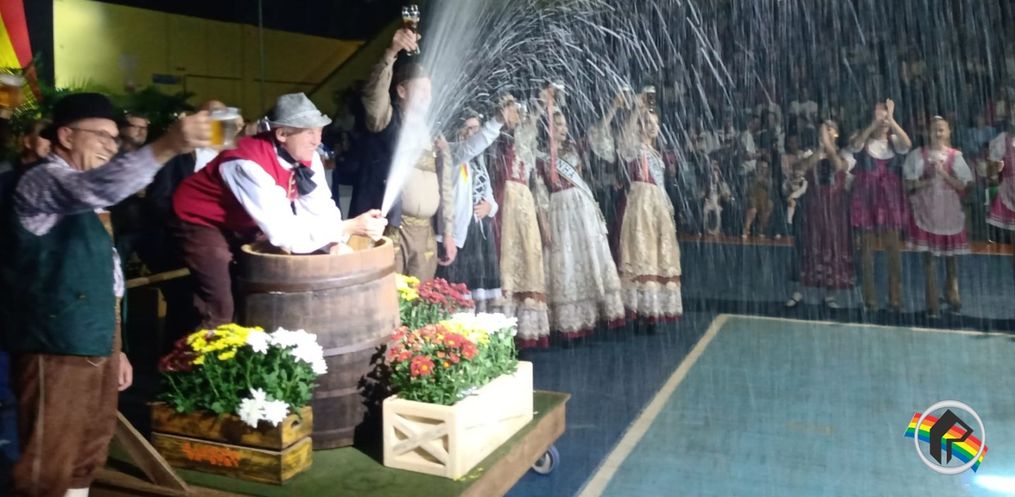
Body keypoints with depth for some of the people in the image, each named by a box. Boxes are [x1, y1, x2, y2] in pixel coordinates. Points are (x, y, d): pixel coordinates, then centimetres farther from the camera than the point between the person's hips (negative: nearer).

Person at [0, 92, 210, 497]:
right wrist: (168, 146, -47)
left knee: (87, 459, 17)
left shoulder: (84, 196, 18)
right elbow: (103, 186, -35)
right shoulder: (42, 182, -11)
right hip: (57, 353, -9)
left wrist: (113, 347, 21)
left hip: (94, 347, 9)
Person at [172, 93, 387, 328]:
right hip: (200, 221, -7)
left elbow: (321, 210, -11)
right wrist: (350, 227, -42)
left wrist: (338, 242, -31)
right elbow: (284, 234, -40)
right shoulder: (249, 164, -36)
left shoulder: (307, 157, -14)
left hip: (240, 224, 8)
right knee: (219, 309, -19)